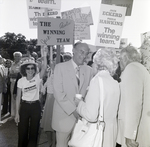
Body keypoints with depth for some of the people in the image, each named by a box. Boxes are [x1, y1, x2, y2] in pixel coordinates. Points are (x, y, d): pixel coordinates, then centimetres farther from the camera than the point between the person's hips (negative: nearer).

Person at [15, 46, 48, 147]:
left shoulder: (38, 78, -7)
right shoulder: (21, 81, -3)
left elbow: (44, 68, -27)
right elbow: (18, 97, 1)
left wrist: (45, 56, -43)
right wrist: (17, 113, -1)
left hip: (36, 106, 0)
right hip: (24, 106, 1)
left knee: (34, 131, 11)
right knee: (22, 131, 8)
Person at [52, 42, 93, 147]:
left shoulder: (89, 70, 5)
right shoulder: (60, 67, -5)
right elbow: (58, 93, -11)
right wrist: (73, 110, -17)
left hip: (81, 115, 3)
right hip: (64, 115, -3)